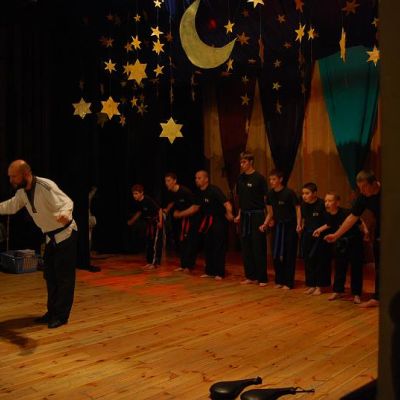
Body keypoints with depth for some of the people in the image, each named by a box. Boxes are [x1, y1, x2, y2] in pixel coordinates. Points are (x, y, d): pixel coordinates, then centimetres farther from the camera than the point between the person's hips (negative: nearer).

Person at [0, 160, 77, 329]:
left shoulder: (45, 186, -28)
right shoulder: (22, 191, -2)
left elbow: (66, 202, -40)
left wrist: (65, 214, -63)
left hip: (65, 234, -8)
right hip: (51, 237, 8)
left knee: (64, 276, -3)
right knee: (50, 275, 15)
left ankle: (61, 315, 7)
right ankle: (52, 312, 27)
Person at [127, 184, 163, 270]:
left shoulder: (149, 200, -26)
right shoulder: (137, 202, -4)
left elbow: (159, 209, -22)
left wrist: (160, 222, -25)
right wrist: (132, 220, 16)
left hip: (156, 221, -8)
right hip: (149, 222, 8)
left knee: (155, 242, -9)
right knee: (148, 241, 11)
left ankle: (154, 263, -6)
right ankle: (149, 262, 19)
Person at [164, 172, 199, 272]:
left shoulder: (184, 191, -23)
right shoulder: (172, 192, -1)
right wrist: (167, 210, 10)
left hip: (192, 216, -8)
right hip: (183, 217, 8)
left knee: (190, 241, -7)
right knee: (182, 241, 10)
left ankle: (189, 266, -2)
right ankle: (183, 265, 18)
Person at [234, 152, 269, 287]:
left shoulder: (259, 178, -9)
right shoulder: (240, 178, 9)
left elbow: (266, 198, -8)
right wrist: (239, 215, 13)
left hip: (257, 215, -6)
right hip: (245, 216, 6)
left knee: (259, 247, -3)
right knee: (246, 247, 9)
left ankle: (262, 278, 6)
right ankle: (250, 276, 19)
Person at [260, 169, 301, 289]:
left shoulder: (289, 193, -14)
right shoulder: (270, 194, 2)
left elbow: (298, 209, -10)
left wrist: (298, 224, -20)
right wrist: (265, 224, -1)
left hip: (290, 226, -5)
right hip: (278, 226, 5)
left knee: (288, 255, -1)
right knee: (276, 255, 6)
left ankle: (288, 282, 8)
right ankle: (279, 281, 19)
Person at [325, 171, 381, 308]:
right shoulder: (363, 197, -11)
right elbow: (353, 217, -5)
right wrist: (336, 235, -6)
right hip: (380, 232, 4)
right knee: (379, 265, 6)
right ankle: (377, 298, 13)